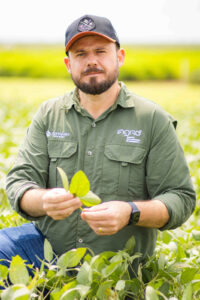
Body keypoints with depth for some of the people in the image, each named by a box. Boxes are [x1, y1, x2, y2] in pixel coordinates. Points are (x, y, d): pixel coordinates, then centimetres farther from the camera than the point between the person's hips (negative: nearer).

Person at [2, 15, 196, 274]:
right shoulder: (48, 115, 8)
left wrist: (130, 213, -22)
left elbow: (182, 198, -2)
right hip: (48, 243, 2)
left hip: (118, 261, -1)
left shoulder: (154, 120, 0)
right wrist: (43, 201, -23)